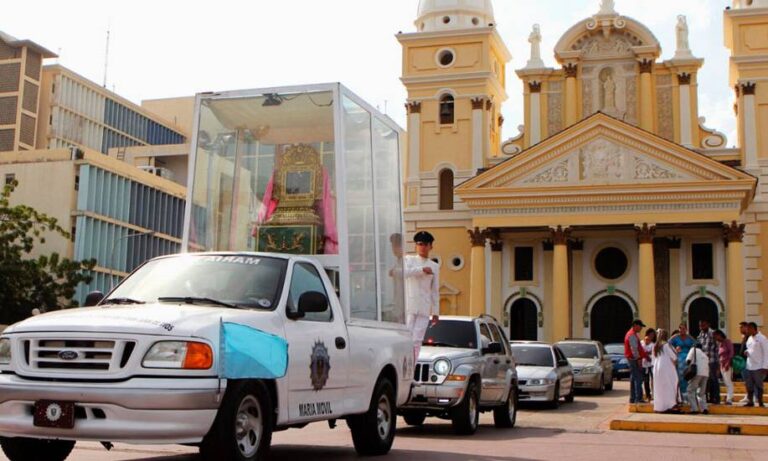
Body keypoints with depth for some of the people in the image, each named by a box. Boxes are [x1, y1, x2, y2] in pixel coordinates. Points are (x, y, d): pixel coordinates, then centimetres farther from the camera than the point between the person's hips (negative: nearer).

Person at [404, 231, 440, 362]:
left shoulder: (434, 266, 13)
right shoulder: (409, 260, 8)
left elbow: (435, 291, 12)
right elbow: (404, 272, -15)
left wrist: (436, 312, 9)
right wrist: (422, 269, -12)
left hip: (424, 308, 2)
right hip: (409, 306, -2)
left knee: (417, 340, -1)